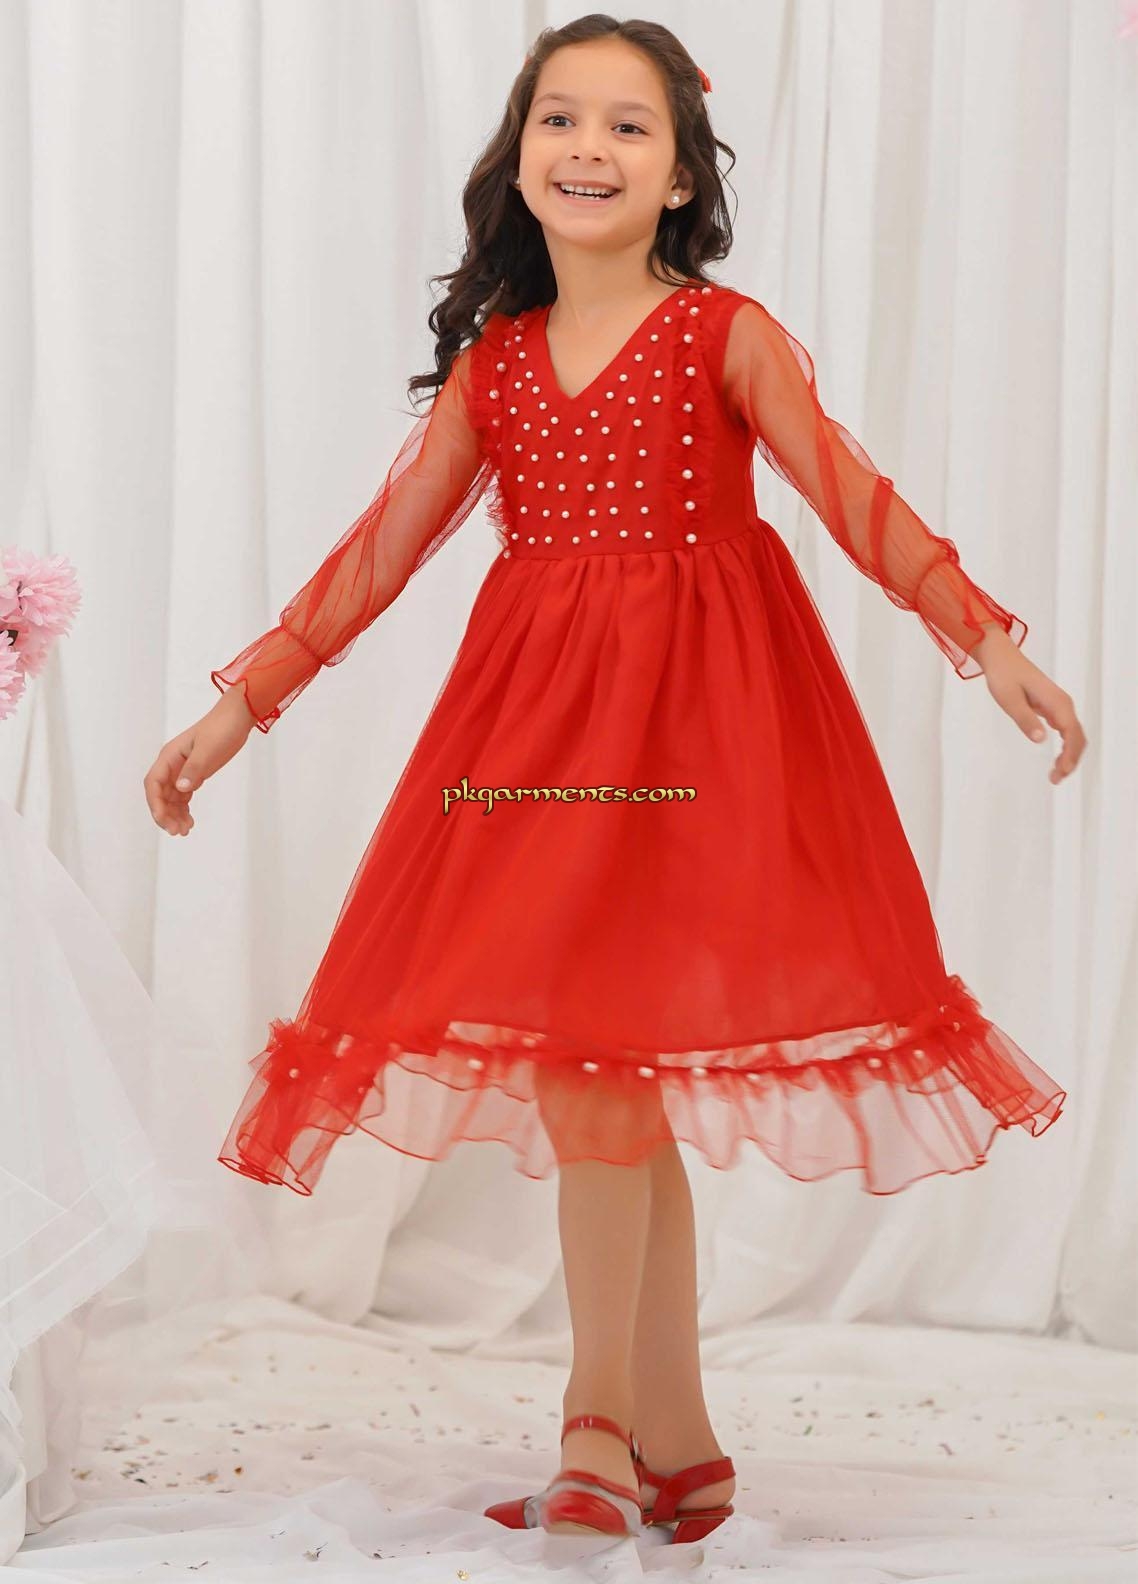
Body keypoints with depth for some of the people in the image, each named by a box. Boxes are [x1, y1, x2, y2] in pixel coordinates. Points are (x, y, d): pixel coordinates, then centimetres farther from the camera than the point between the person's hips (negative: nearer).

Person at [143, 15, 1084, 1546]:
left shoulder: (726, 335, 0)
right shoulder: (493, 358, 11)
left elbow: (853, 495, -6)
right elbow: (385, 544, 12)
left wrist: (985, 637, -17)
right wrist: (243, 701, 9)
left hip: (693, 718, -4)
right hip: (535, 716, 4)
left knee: (590, 1035, -12)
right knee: (612, 1073, 5)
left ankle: (598, 1424, 0)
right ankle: (675, 1440, 15)